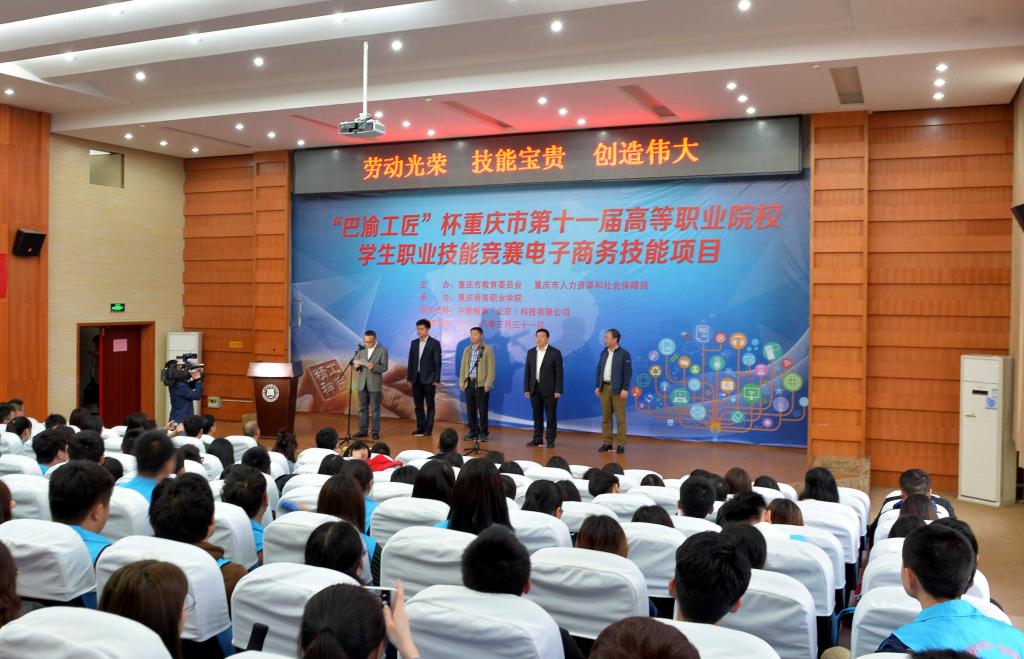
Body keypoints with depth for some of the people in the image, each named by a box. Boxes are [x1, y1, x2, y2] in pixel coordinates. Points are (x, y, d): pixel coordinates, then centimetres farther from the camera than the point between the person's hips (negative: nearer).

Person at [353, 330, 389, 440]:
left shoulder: (382, 350, -6)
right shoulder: (361, 349, 6)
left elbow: (384, 367, -10)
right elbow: (354, 362, 9)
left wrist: (373, 367, -27)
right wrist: (356, 365, -15)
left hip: (374, 384, -4)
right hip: (362, 383, 4)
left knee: (375, 408, 2)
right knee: (362, 408, 9)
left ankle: (375, 432, 8)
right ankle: (363, 430, 16)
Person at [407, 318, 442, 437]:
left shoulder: (435, 343, -4)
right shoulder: (414, 343, 10)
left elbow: (438, 362, -7)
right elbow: (411, 361, 12)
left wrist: (436, 379, -11)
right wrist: (409, 377, 6)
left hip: (429, 379, -5)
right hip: (416, 378, 5)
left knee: (429, 405, 2)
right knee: (418, 405, 8)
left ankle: (429, 428, 5)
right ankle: (420, 427, 14)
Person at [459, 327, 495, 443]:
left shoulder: (487, 349, -3)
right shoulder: (467, 349, 13)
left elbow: (491, 368, -7)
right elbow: (463, 366, 15)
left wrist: (488, 384, -13)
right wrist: (462, 382, 7)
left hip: (481, 384, -5)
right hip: (469, 383, 5)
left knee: (482, 410, -1)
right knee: (470, 410, 7)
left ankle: (483, 433, 9)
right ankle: (473, 432, 17)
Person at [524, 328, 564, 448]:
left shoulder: (555, 353, -4)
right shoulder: (531, 352, 9)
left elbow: (559, 373, -6)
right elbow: (527, 371, 9)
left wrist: (558, 390, -11)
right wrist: (526, 389, 3)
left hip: (549, 390, -4)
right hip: (534, 389, 4)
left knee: (551, 416, 1)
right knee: (537, 415, 9)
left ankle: (550, 440, 7)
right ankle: (537, 439, 16)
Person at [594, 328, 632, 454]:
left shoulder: (624, 354, -7)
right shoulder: (604, 352, 11)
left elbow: (628, 372, -10)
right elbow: (599, 370, 14)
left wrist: (625, 389, -16)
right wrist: (597, 386, 8)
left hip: (618, 389, -6)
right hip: (604, 388, 6)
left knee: (620, 418, -1)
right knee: (606, 417, 8)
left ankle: (621, 444, 3)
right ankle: (607, 443, 14)